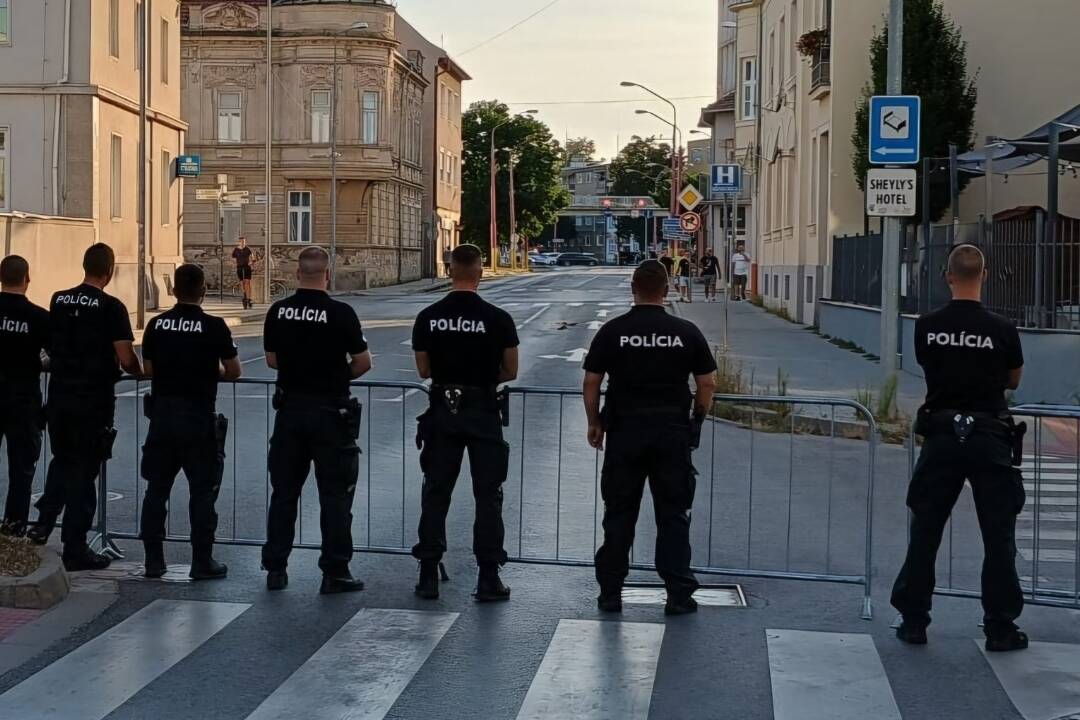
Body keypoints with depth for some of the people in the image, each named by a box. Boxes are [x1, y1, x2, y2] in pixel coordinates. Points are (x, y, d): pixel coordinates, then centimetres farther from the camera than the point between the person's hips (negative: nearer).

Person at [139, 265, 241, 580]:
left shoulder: (157, 325, 1)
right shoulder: (213, 327, -10)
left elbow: (148, 369, 8)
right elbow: (233, 372, -3)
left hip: (162, 414, 4)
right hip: (198, 416, -4)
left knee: (156, 488, 12)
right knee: (202, 491, 4)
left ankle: (153, 560, 16)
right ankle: (202, 562, 7)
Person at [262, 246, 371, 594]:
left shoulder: (278, 311, -1)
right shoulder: (340, 313, -13)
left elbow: (271, 360, 10)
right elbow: (363, 363, -6)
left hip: (290, 408, 4)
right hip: (330, 411, -4)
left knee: (284, 492, 12)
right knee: (335, 495, 3)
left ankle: (275, 569, 16)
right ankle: (334, 573, 5)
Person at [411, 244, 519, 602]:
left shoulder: (428, 318, -3)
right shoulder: (497, 318, -9)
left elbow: (423, 370, 4)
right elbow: (511, 371, -2)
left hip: (442, 412, 2)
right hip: (483, 412, -2)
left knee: (435, 492, 10)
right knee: (487, 495, 4)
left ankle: (428, 575, 12)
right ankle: (488, 578, 4)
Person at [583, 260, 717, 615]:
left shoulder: (612, 331, -3)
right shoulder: (686, 332, -1)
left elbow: (591, 382, -1)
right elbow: (707, 384, 1)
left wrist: (594, 423, 11)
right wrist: (696, 419, 17)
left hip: (624, 431, 0)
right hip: (673, 432, 0)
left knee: (619, 515, 9)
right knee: (673, 516, 6)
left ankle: (610, 593, 12)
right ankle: (678, 595, 7)